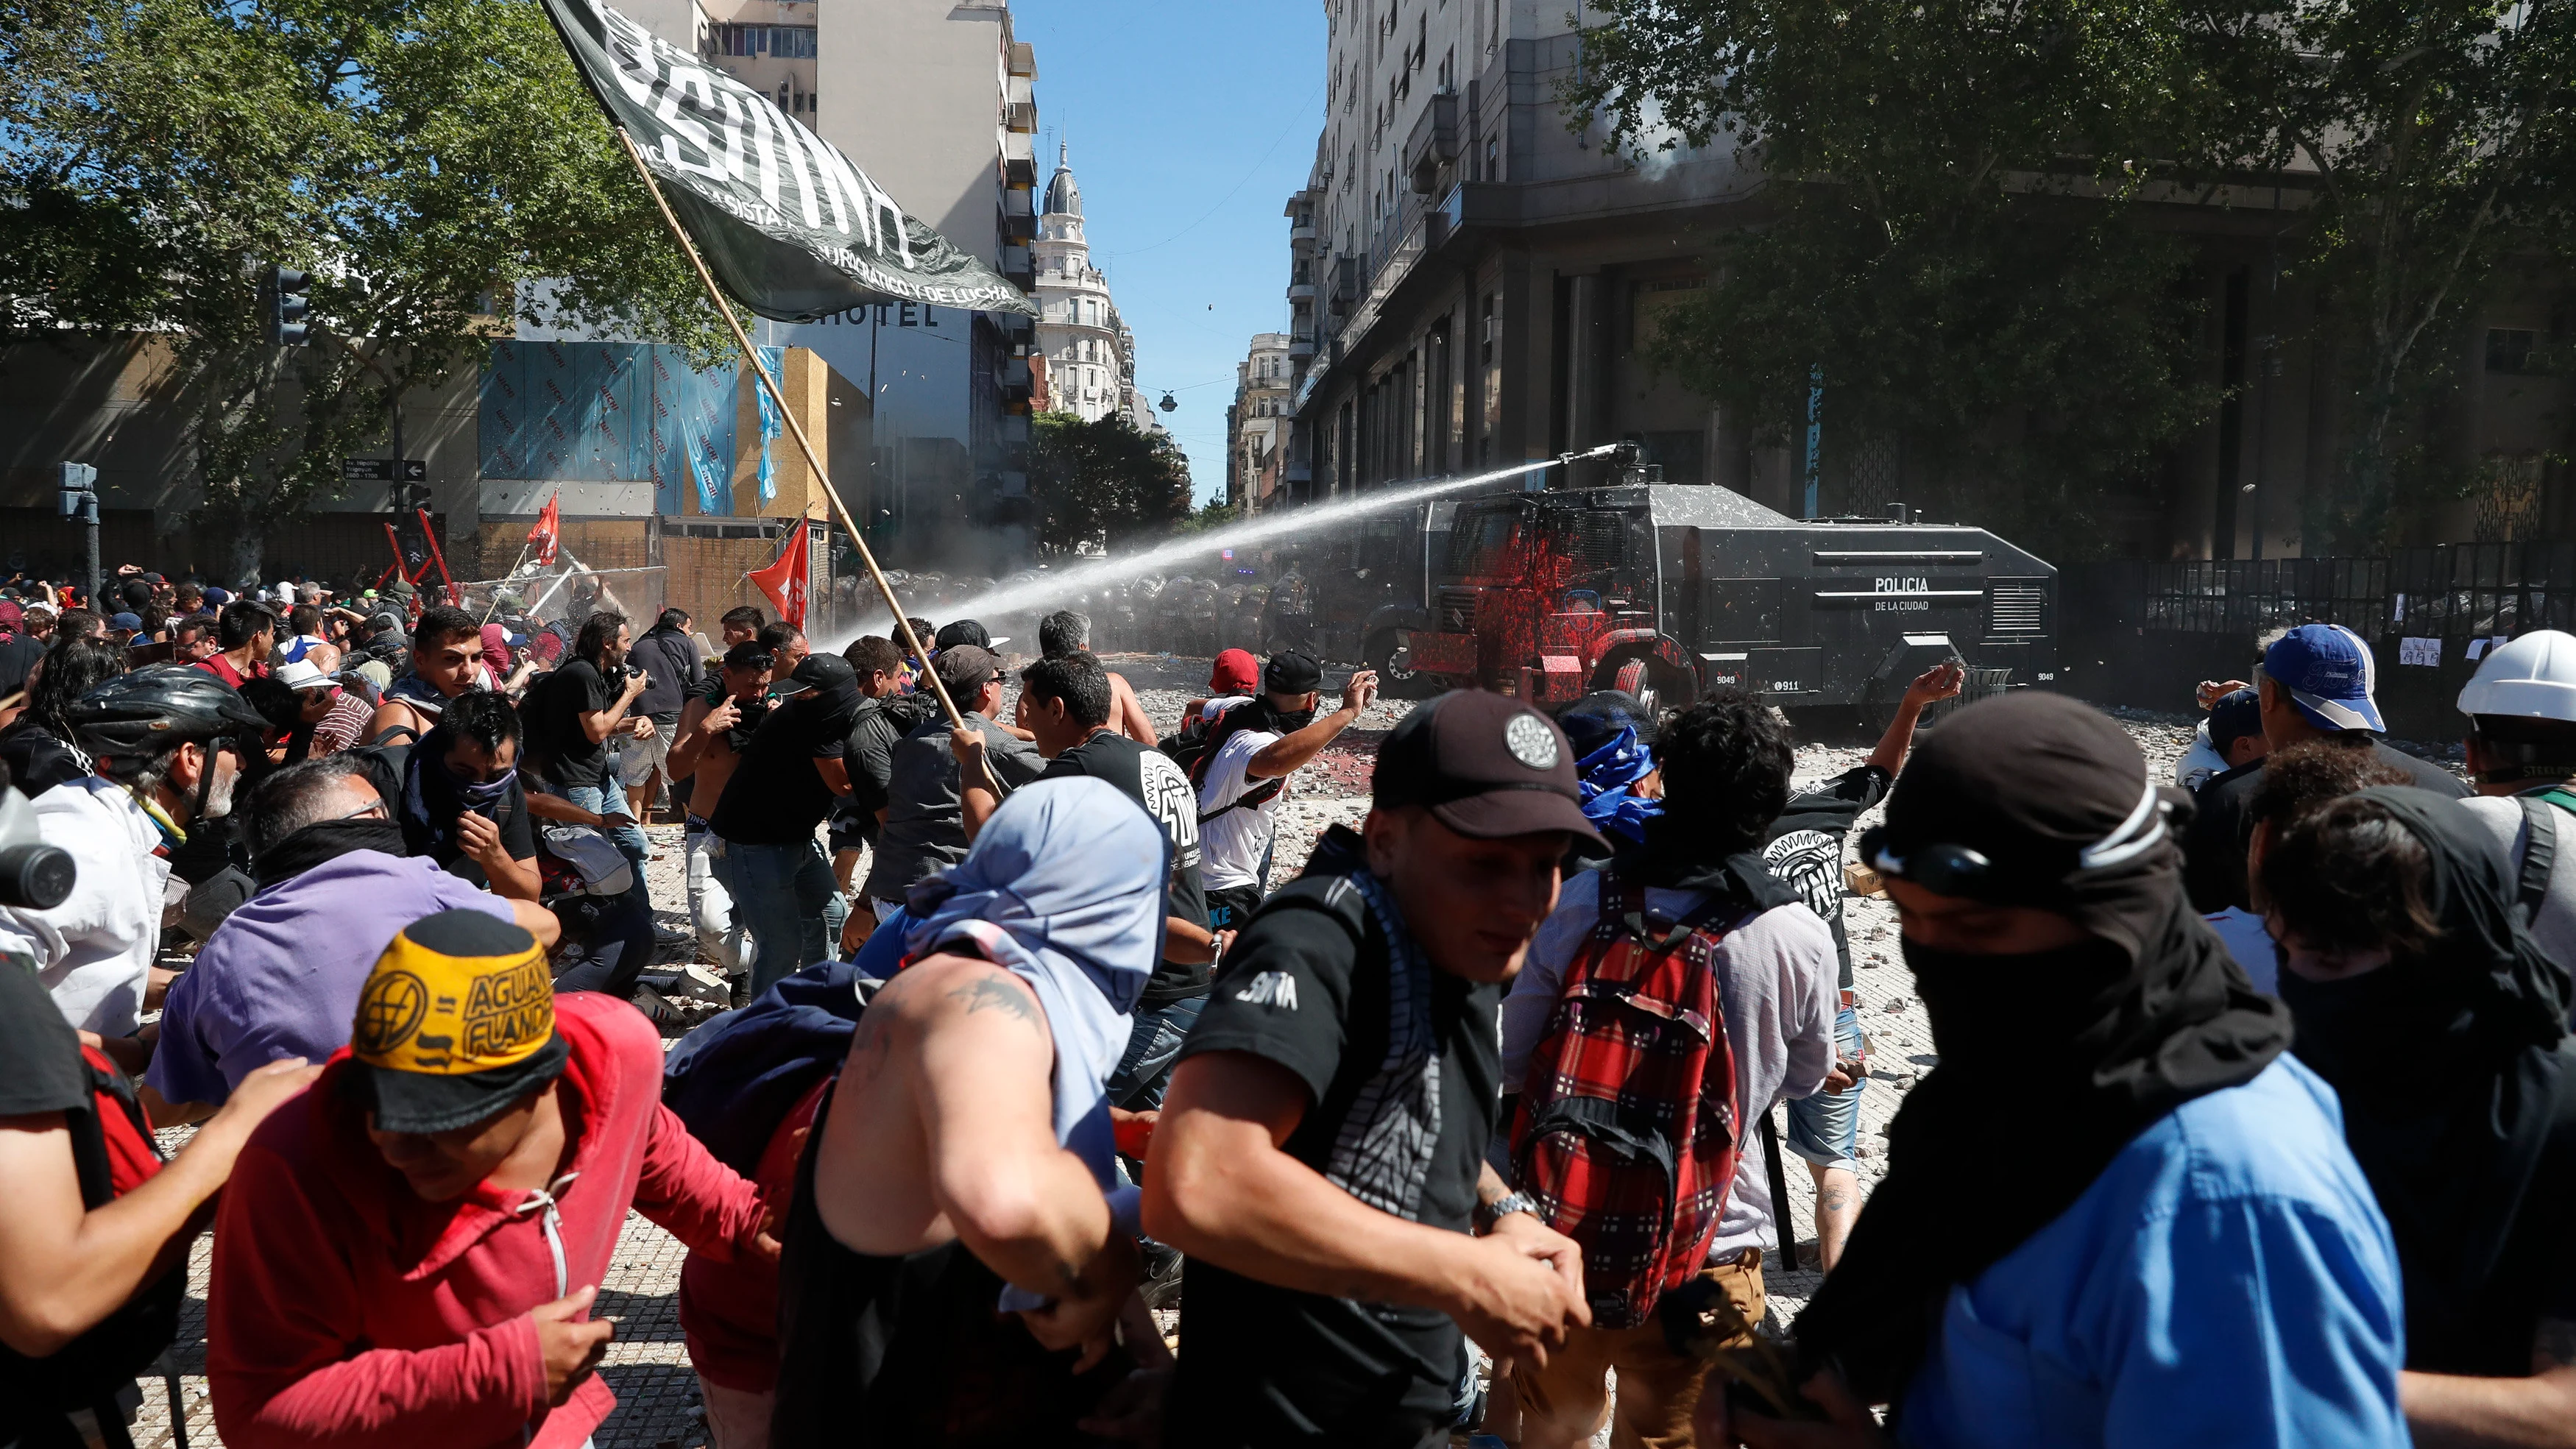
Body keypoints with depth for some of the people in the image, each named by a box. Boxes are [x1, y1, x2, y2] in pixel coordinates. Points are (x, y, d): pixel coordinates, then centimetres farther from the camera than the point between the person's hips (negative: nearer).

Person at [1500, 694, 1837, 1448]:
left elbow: (1512, 1057, -3)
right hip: (1705, 1248, -1)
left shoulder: (1584, 899, -12)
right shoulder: (1800, 938, -14)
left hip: (1560, 1223, 2)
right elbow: (1806, 1076, 5)